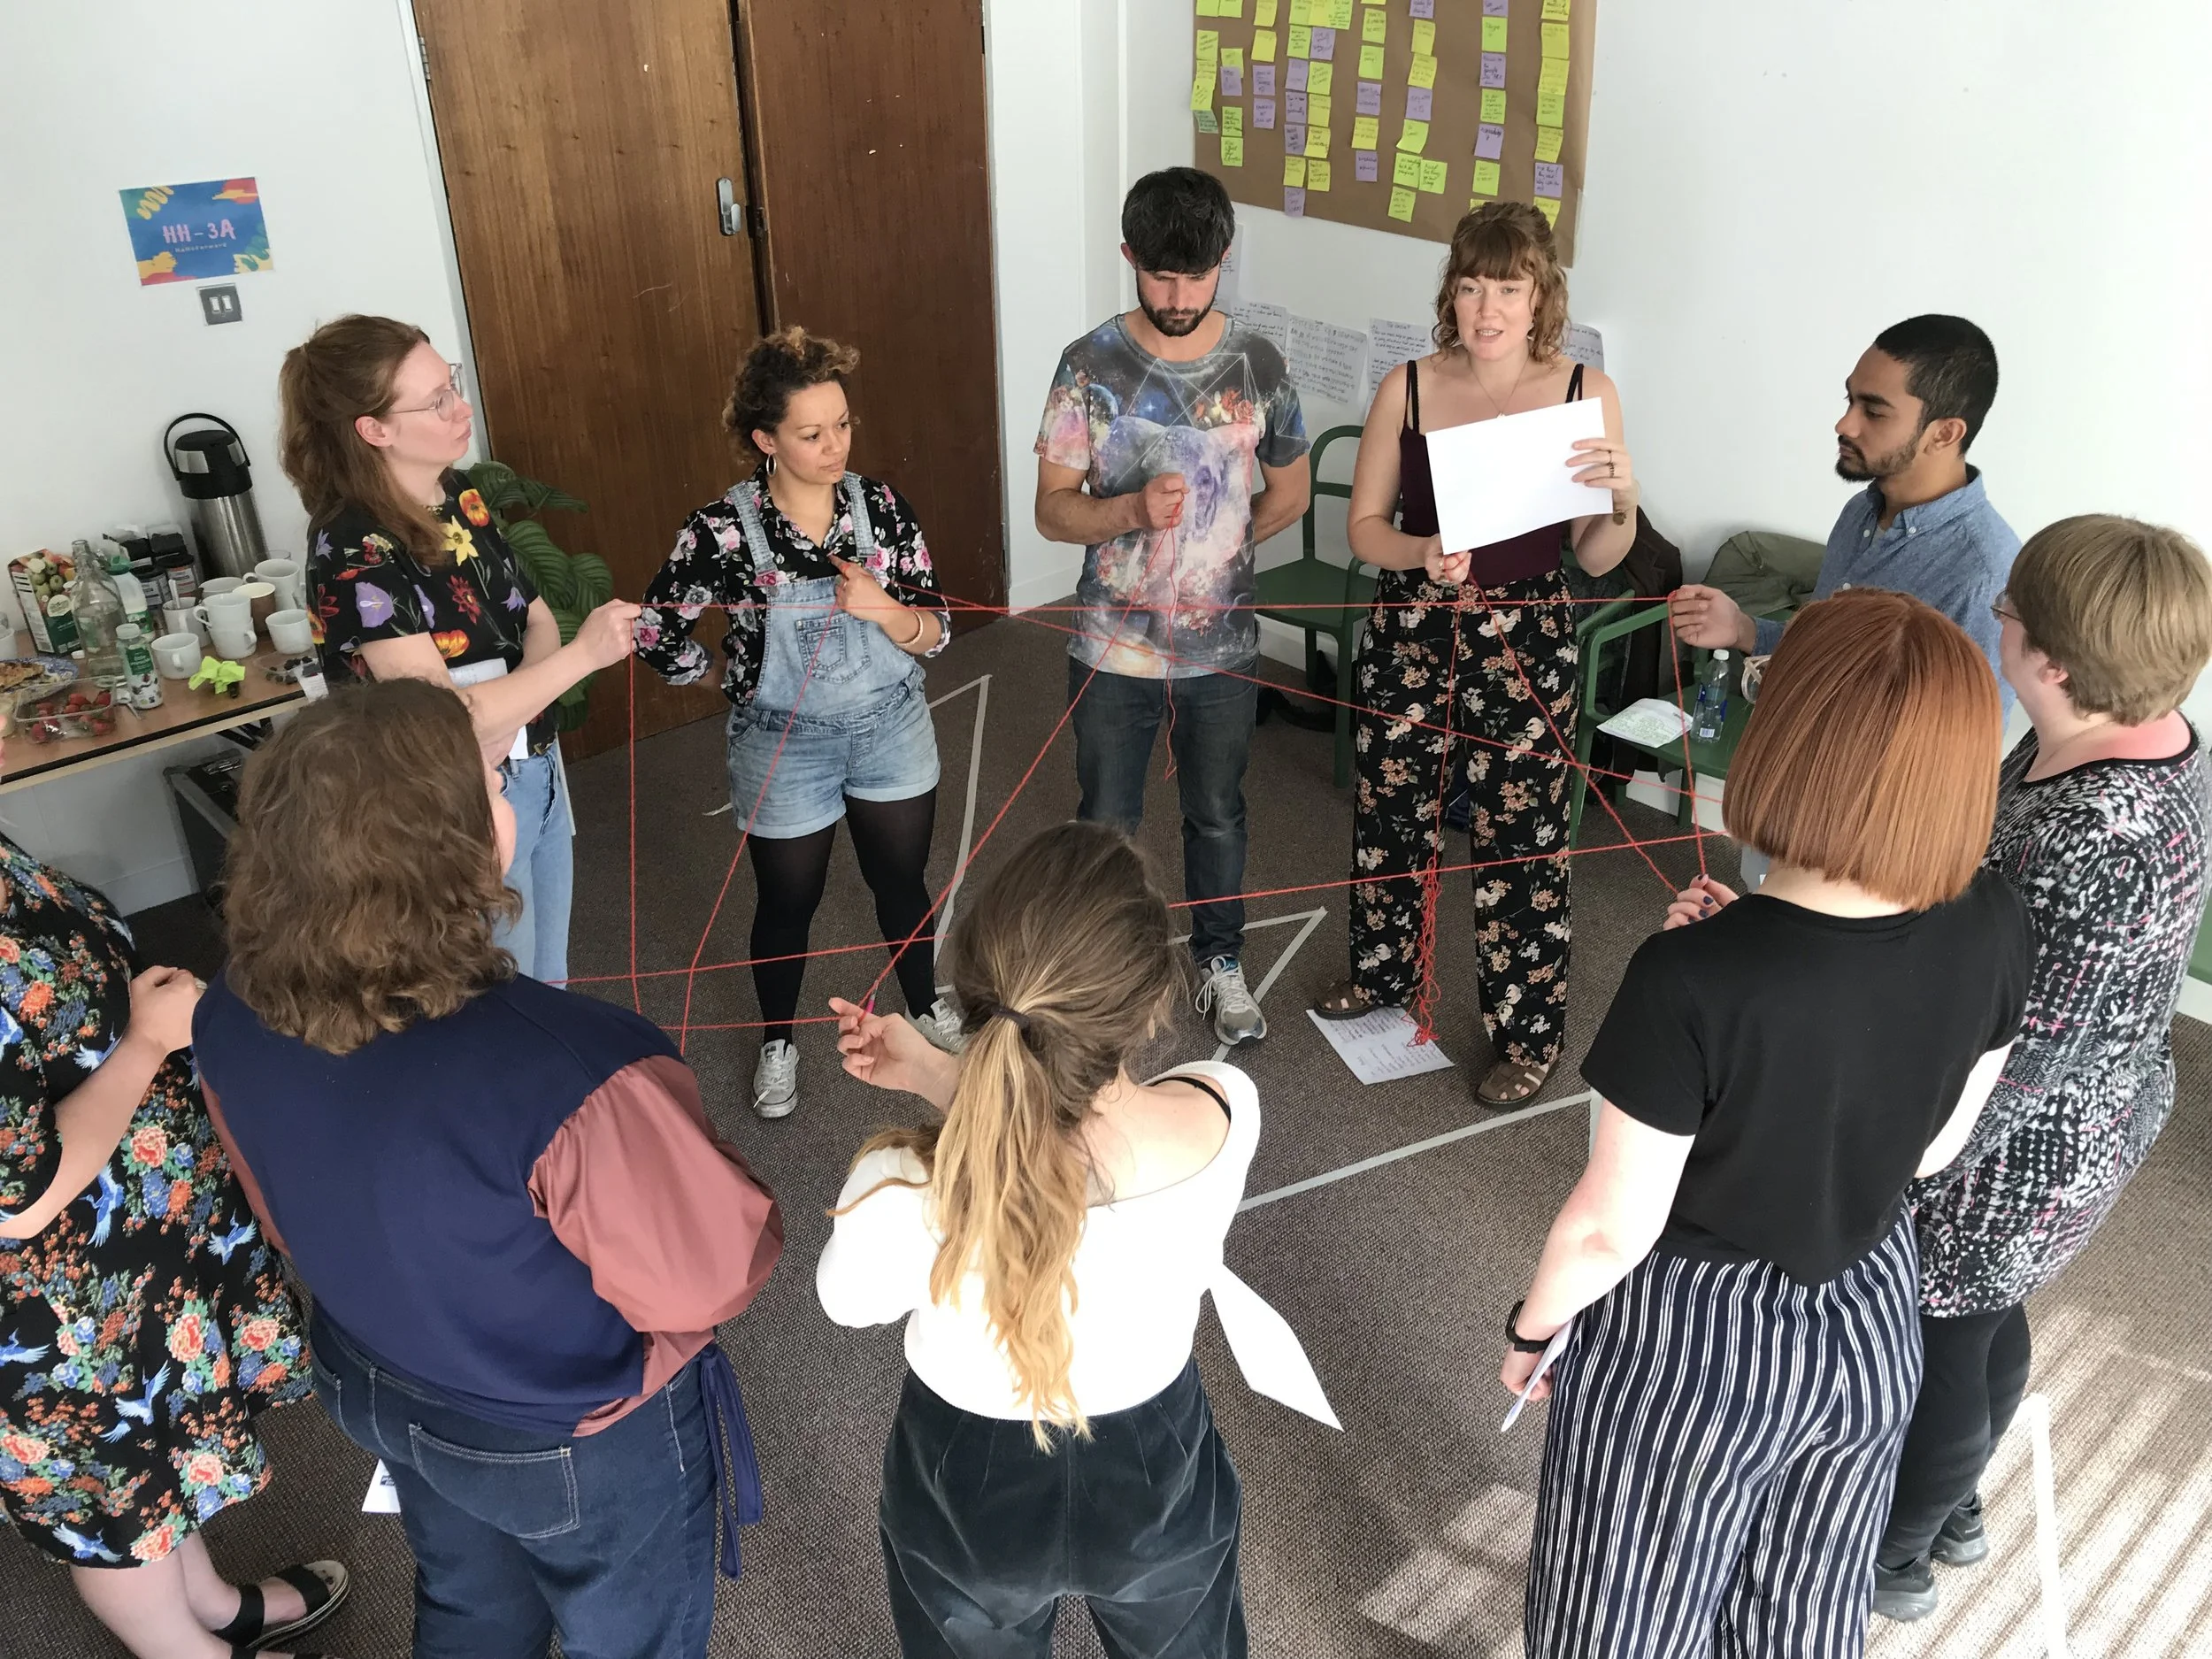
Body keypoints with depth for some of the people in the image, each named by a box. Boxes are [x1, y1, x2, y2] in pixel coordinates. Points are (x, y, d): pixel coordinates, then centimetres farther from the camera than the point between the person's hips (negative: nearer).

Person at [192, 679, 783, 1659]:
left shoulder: (231, 1022, -21)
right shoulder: (571, 1074, -42)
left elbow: (291, 1221, -1)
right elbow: (712, 1281, -25)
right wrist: (719, 1184, -5)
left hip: (373, 1393, 6)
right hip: (582, 1442, -5)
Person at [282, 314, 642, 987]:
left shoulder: (457, 497, -1)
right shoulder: (355, 552, -24)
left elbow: (535, 618, 4)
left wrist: (507, 711, -16)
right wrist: (583, 654, -30)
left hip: (534, 773, 7)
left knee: (548, 985, 24)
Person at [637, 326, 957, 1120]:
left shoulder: (882, 506, -11)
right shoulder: (723, 530, -20)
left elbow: (935, 631, -9)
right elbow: (654, 633, -9)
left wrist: (884, 609, -29)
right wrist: (735, 679, -1)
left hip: (891, 729, 2)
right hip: (785, 747, -2)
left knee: (902, 882, 21)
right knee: (788, 903, 17)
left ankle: (926, 1005, 49)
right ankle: (777, 1040, 43)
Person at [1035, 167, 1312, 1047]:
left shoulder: (1258, 365, -7)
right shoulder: (1091, 364, -12)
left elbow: (1291, 492, 7)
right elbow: (1052, 510, -11)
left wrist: (1216, 542, -1)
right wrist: (1134, 513, -29)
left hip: (1222, 647, 1)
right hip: (1113, 648, -1)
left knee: (1217, 814, 19)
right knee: (1106, 823, 14)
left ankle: (1221, 963, 41)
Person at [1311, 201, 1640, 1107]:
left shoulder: (1584, 391, -6)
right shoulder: (1408, 388, -4)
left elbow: (1595, 559, -2)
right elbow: (1364, 525, 1)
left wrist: (1622, 500, -23)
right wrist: (1424, 554, -19)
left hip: (1528, 643, -2)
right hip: (1410, 634, 2)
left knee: (1520, 839, 6)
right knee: (1389, 815, 17)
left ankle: (1528, 1031, 26)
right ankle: (1386, 972, 44)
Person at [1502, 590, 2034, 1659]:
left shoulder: (1693, 982, -34)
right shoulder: (1992, 932, -17)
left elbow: (1611, 1228, -22)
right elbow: (1934, 1148, -1)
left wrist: (1530, 1328, -1)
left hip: (1690, 1346, -4)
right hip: (1870, 1330, 5)